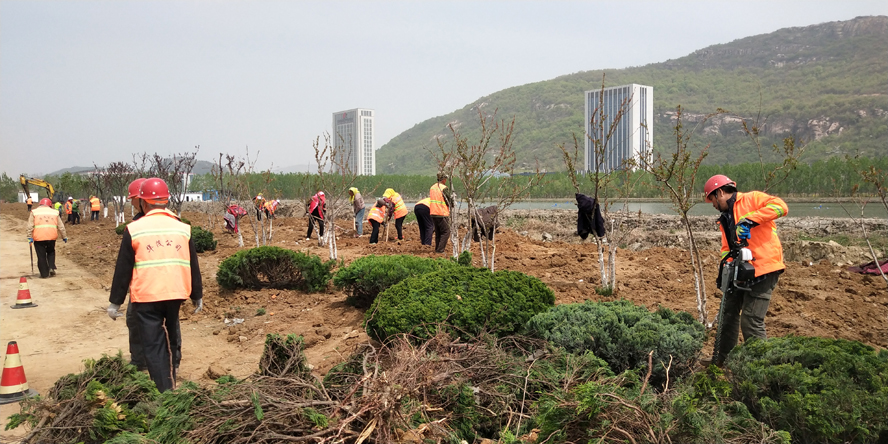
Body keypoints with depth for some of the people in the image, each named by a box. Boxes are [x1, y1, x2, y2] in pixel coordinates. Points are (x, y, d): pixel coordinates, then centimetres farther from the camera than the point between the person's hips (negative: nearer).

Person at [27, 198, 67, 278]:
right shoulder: (54, 212, 13)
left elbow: (30, 226, -1)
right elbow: (61, 227, 13)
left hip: (39, 237, -2)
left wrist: (30, 237, 1)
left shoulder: (34, 212, 8)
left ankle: (44, 274, 7)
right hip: (52, 236, 2)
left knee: (41, 256, 5)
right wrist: (64, 237, 19)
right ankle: (51, 267, 6)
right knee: (51, 252, 23)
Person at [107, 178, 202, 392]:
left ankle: (164, 392, -4)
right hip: (175, 294, 4)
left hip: (146, 297, -4)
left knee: (154, 347, 0)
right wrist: (197, 296, 21)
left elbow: (123, 269, -1)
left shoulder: (134, 229, -4)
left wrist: (115, 302, 7)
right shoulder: (182, 228, 5)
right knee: (171, 342, 21)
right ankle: (170, 385, 32)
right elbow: (193, 266, 11)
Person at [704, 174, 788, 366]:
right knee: (728, 313, 18)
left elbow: (780, 206, -20)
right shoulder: (725, 219, 19)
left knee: (751, 323, -11)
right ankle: (724, 359, 33)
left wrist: (749, 220, -26)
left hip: (763, 269, -9)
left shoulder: (751, 199, -5)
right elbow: (726, 248, 14)